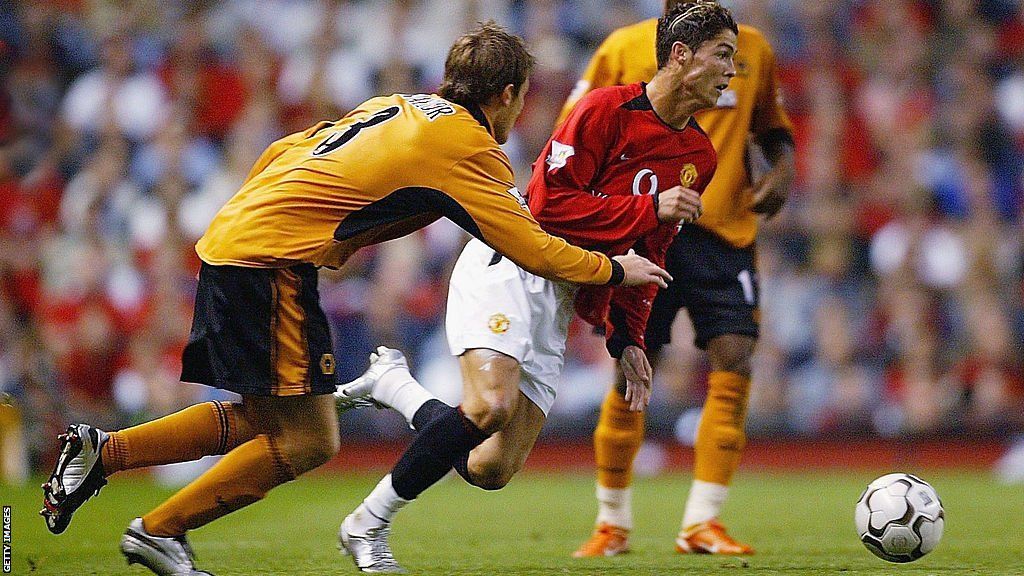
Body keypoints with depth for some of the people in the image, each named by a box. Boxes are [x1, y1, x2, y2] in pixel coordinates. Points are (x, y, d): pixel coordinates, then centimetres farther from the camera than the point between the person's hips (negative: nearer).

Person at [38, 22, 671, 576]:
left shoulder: (395, 107, 19)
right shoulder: (470, 149, -6)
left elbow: (281, 154, 22)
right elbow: (534, 250, -5)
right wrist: (614, 269, 9)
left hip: (227, 241, 9)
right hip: (273, 261, -9)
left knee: (262, 420, 16)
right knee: (308, 440, -4)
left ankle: (99, 451, 11)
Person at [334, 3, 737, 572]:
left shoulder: (700, 156, 12)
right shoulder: (608, 109, -11)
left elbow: (649, 255, 20)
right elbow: (550, 200, -16)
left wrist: (628, 338, 12)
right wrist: (648, 208, -15)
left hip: (560, 302, 7)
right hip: (510, 267, -7)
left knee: (492, 471, -6)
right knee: (490, 406, -30)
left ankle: (393, 383, 17)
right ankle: (367, 525, -14)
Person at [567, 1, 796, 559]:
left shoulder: (752, 49, 10)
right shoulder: (623, 48, 2)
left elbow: (774, 127, 22)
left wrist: (781, 168, 2)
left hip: (725, 234, 2)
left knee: (734, 362, -13)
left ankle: (701, 524, -7)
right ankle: (612, 524, 16)